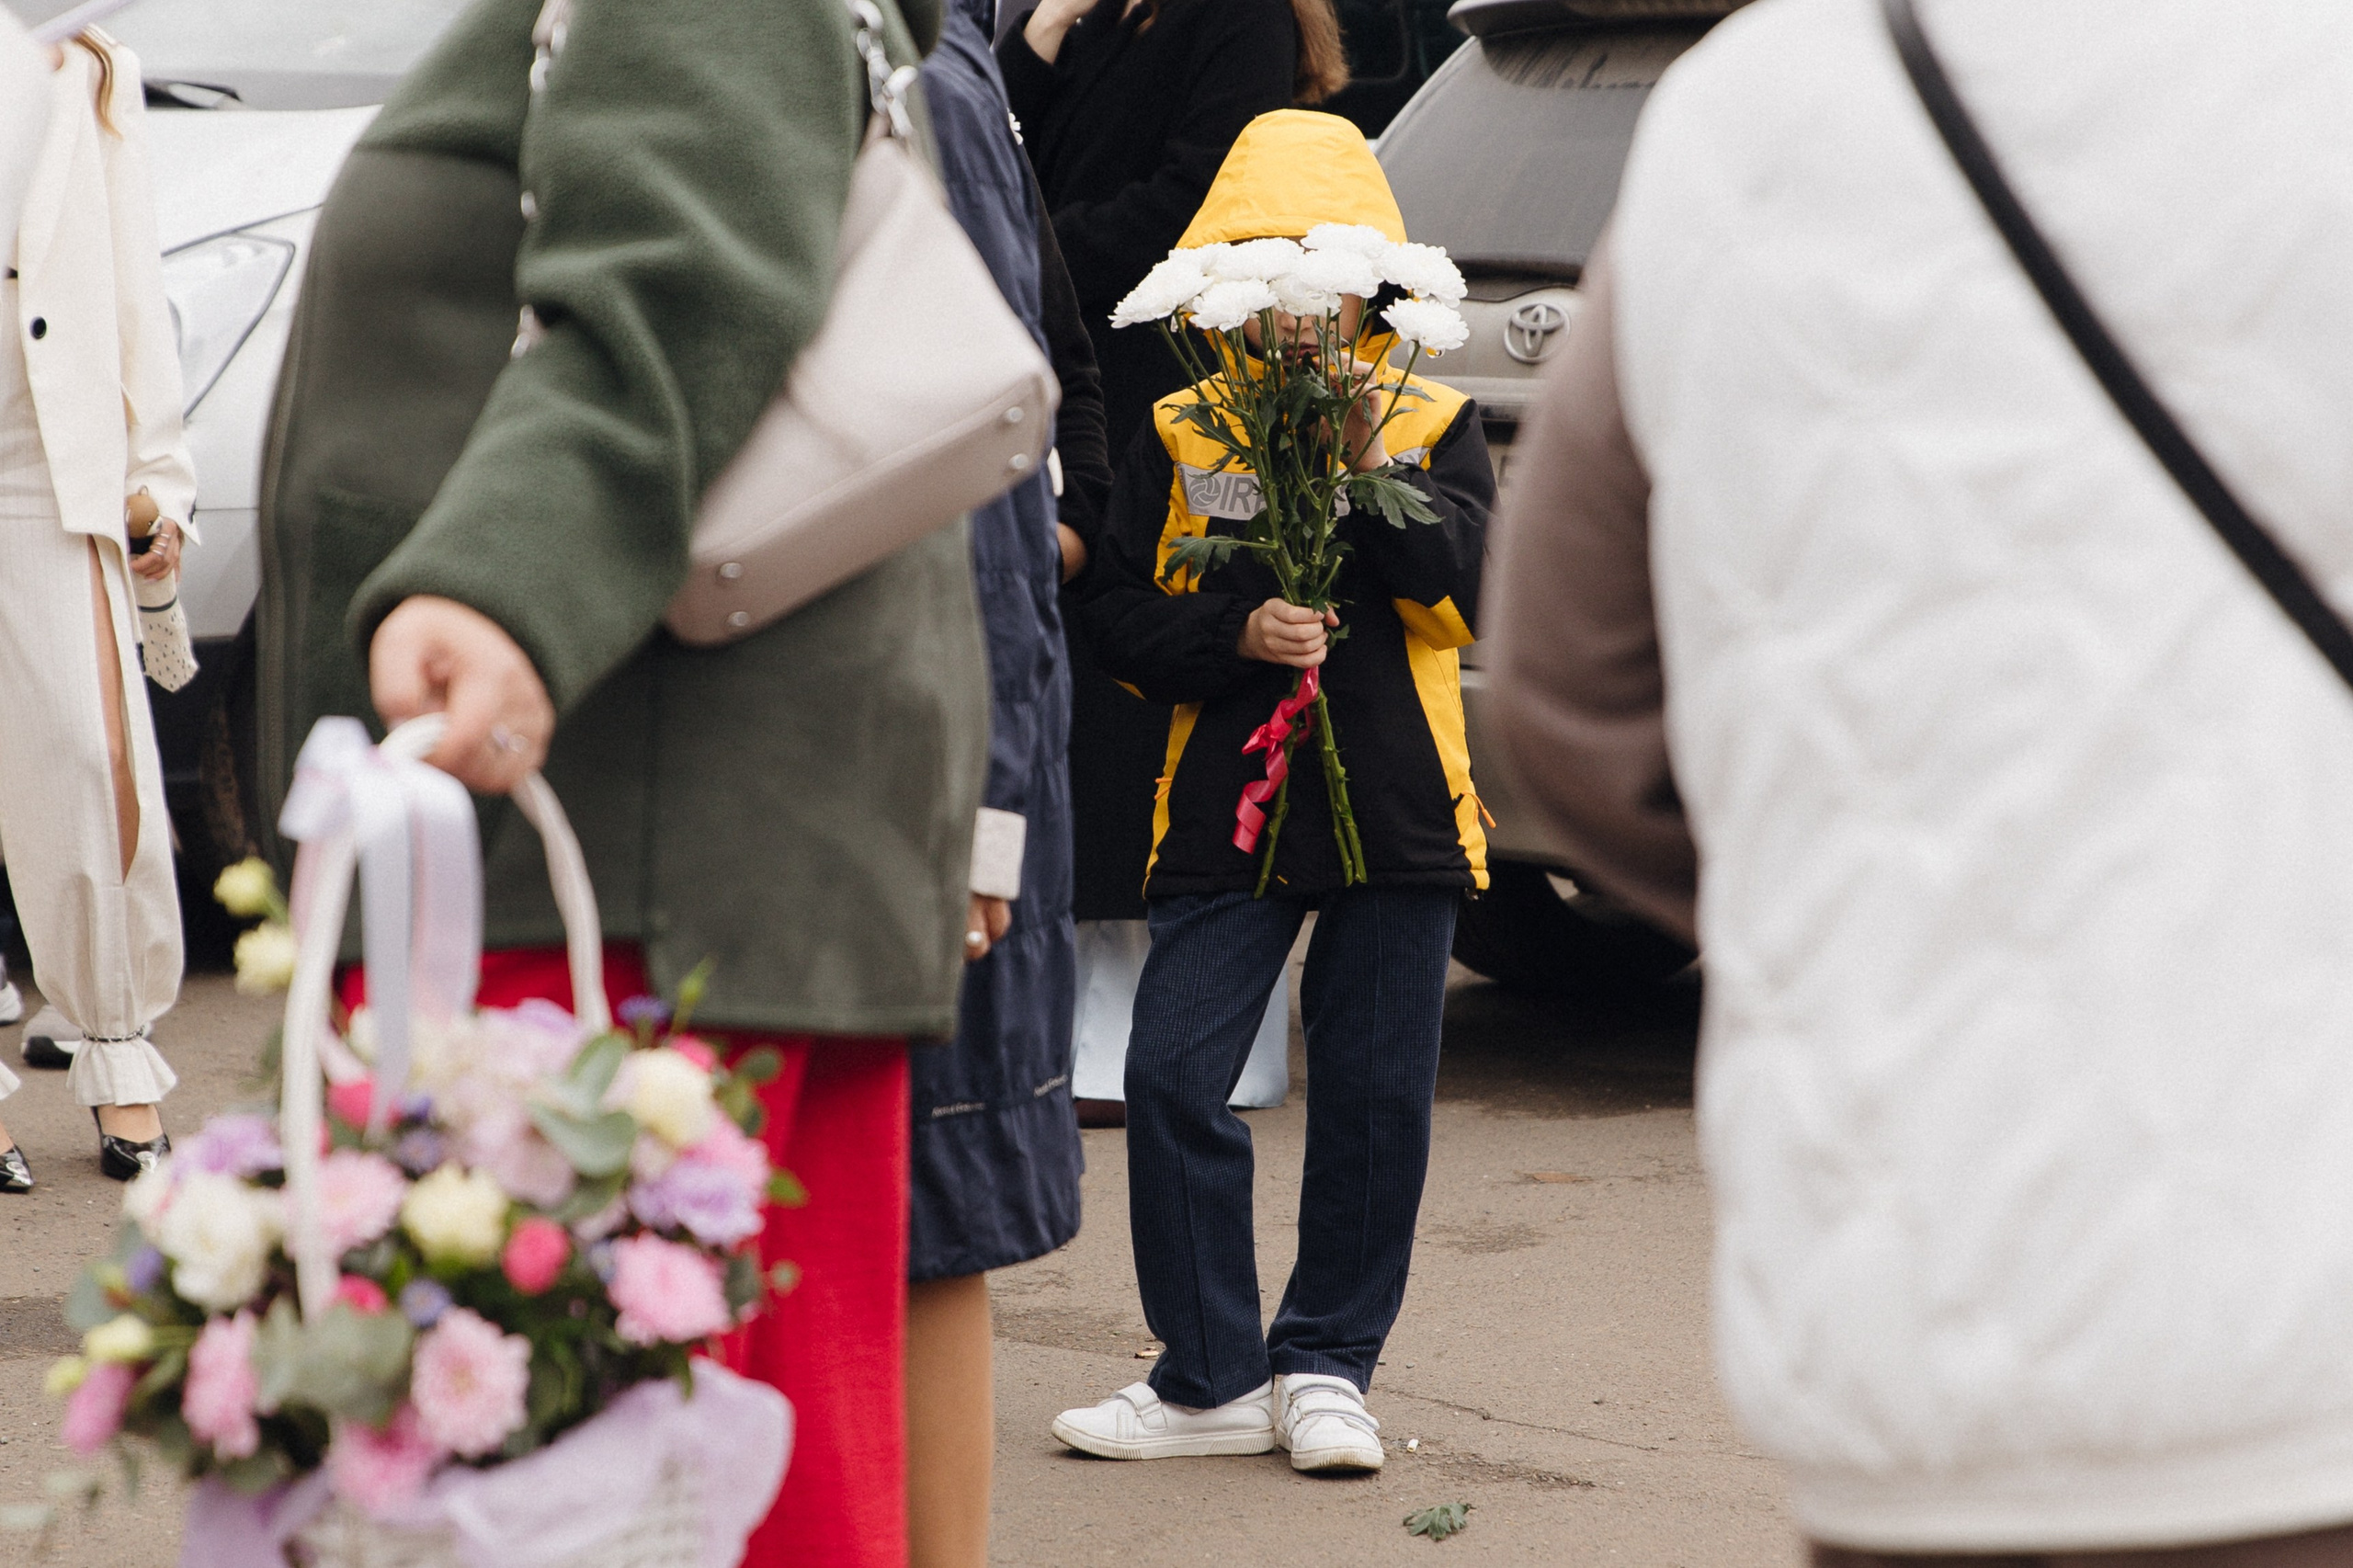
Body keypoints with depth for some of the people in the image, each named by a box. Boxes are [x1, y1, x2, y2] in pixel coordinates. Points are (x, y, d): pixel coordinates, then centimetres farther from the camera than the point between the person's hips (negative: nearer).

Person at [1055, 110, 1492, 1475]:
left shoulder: (1434, 428, 7)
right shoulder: (1178, 436, 8)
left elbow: (1475, 586, -8)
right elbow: (1122, 618, 4)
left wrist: (1372, 473, -19)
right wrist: (1237, 632, -14)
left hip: (1398, 810, 0)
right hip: (1227, 805, 0)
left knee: (1374, 1100, 4)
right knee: (1172, 1079, -7)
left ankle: (1327, 1364, 18)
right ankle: (1215, 1378, 4)